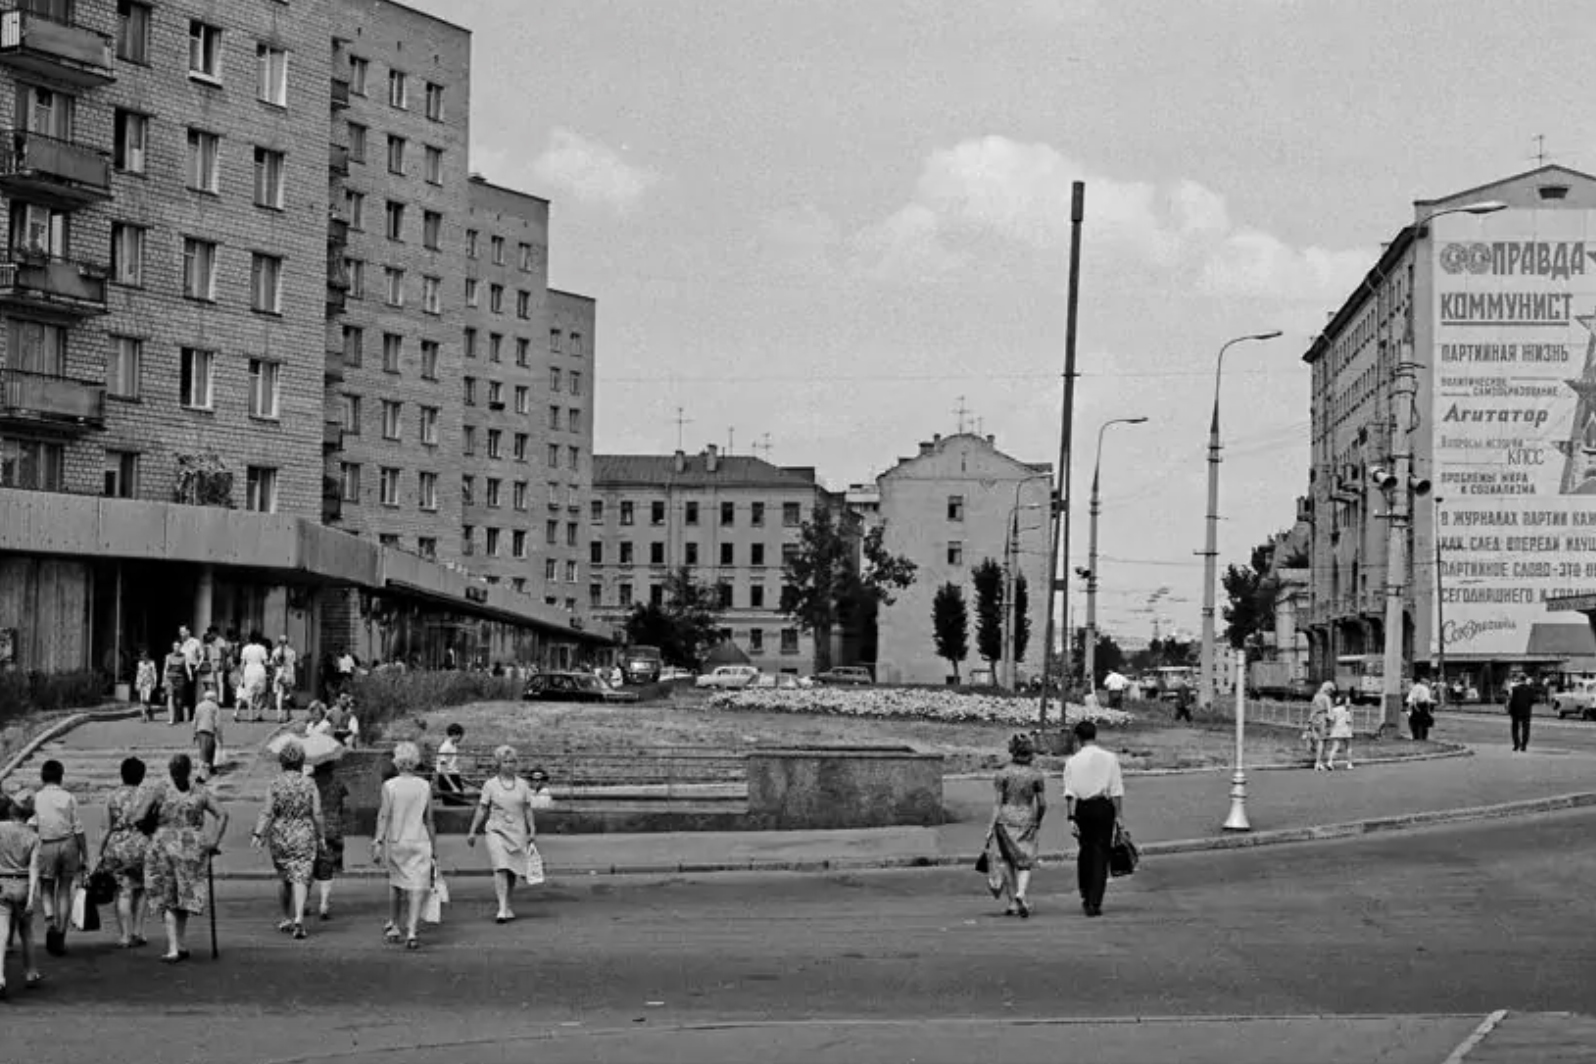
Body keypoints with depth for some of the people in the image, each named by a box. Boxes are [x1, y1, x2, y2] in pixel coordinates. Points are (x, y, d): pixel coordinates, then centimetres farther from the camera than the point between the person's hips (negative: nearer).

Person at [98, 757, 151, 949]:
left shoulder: (112, 797, 3)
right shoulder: (145, 795, -1)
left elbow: (108, 829, 2)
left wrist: (101, 853, 9)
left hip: (117, 846, 1)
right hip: (141, 844, -1)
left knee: (123, 891, 2)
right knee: (140, 889, 15)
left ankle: (125, 936, 0)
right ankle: (138, 932, 15)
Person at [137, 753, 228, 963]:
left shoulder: (158, 791, -3)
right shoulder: (200, 792, 4)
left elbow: (137, 818, -10)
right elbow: (222, 815, -3)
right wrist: (214, 841, -1)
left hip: (165, 846, -2)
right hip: (193, 847, 2)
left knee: (167, 900, 6)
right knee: (186, 896, 17)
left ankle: (173, 948, -4)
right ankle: (181, 945, 21)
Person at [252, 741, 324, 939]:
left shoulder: (275, 785, -4)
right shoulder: (309, 784, -3)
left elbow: (267, 813, -11)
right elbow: (317, 815, -3)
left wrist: (258, 834, -12)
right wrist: (321, 836, 8)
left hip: (279, 837, 1)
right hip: (304, 837, -1)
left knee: (285, 878, 16)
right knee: (301, 878, -4)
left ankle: (287, 919, 26)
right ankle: (298, 917, -22)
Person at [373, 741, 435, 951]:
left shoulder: (389, 786, -7)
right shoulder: (425, 786, -1)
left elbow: (384, 816, -11)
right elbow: (429, 820, 5)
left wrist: (378, 843, -10)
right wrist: (432, 842, 16)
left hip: (395, 842, 0)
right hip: (420, 842, 0)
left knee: (396, 883, 19)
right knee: (417, 888, -2)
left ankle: (393, 927, 31)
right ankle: (411, 932, -14)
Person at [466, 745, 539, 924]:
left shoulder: (522, 785, 8)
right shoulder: (490, 785, 3)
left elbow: (527, 810, 12)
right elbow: (482, 810, 7)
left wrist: (532, 830, 6)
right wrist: (472, 831, 6)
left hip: (517, 833, 2)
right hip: (496, 830, -2)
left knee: (512, 872, 5)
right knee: (500, 868, -16)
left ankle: (508, 907, 23)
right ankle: (502, 909, -19)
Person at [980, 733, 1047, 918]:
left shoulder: (1002, 773, -6)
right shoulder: (1037, 774, -3)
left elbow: (997, 802, -8)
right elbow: (1042, 804, -1)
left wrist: (991, 827, -5)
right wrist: (1037, 822, 16)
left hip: (1005, 820, 0)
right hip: (1027, 820, 0)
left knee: (1007, 863, 14)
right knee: (1025, 863, 6)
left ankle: (1013, 903, 16)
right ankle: (1020, 894, -21)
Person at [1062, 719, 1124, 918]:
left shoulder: (1072, 761, 0)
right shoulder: (1109, 759, 1)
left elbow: (1070, 793, -5)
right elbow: (1117, 791, -1)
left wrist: (1071, 818, -5)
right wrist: (1119, 816, 3)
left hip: (1082, 808, 1)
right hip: (1103, 807, -1)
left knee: (1085, 851, 17)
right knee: (1101, 854, 2)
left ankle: (1086, 898, 23)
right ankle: (1094, 903, -4)